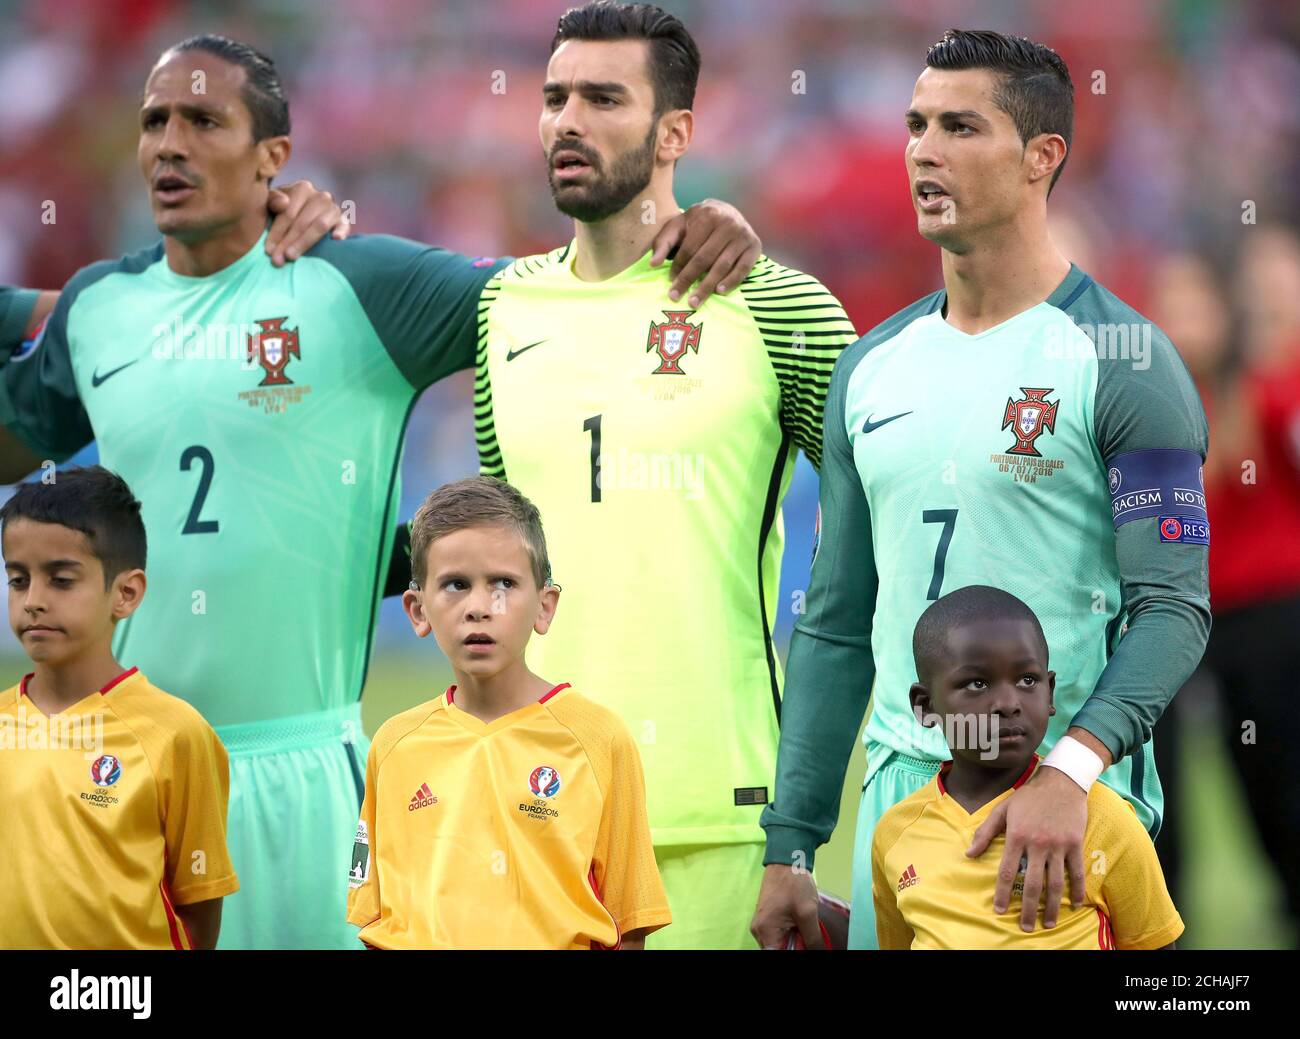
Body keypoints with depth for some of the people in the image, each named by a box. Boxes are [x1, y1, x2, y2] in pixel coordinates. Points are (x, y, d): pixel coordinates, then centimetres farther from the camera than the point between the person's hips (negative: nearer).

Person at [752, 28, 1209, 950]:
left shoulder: (1122, 362, -7)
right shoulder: (873, 369, 11)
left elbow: (1175, 607, -14)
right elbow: (835, 625, 14)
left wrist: (1071, 769, -29)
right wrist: (790, 848, 9)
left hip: (1068, 797, -5)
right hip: (901, 783, 5)